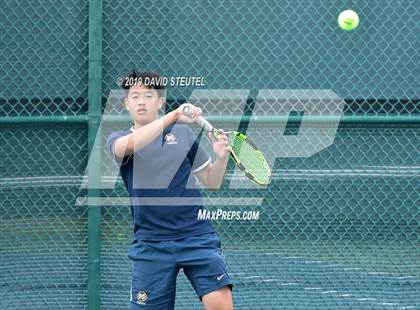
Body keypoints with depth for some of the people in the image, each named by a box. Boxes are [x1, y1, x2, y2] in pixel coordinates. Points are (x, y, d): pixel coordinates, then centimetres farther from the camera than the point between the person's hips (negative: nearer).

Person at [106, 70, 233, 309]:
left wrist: (222, 157, -7)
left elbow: (212, 182, 13)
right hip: (152, 243, 0)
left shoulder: (183, 133, 10)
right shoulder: (119, 139, 6)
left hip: (196, 235, 0)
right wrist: (172, 116, -27)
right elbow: (130, 145, -20)